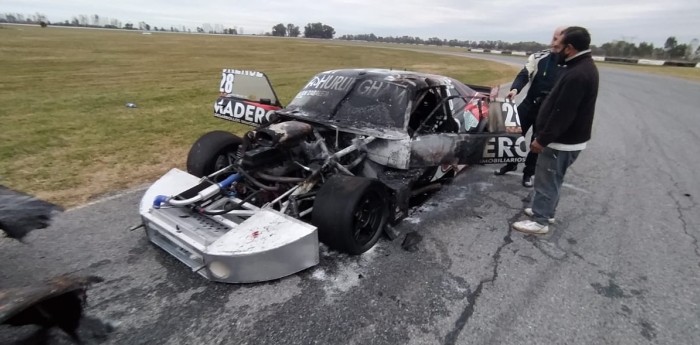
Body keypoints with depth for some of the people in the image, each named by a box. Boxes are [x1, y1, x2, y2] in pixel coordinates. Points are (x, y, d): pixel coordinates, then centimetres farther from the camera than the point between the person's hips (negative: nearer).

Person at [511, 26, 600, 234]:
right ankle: (545, 211, 35)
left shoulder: (577, 74, -25)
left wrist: (542, 139, -19)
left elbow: (562, 114, -26)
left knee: (546, 180, 1)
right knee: (552, 178, 20)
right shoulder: (584, 66, 9)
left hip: (563, 140, -10)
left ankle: (540, 221, 12)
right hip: (569, 138, 10)